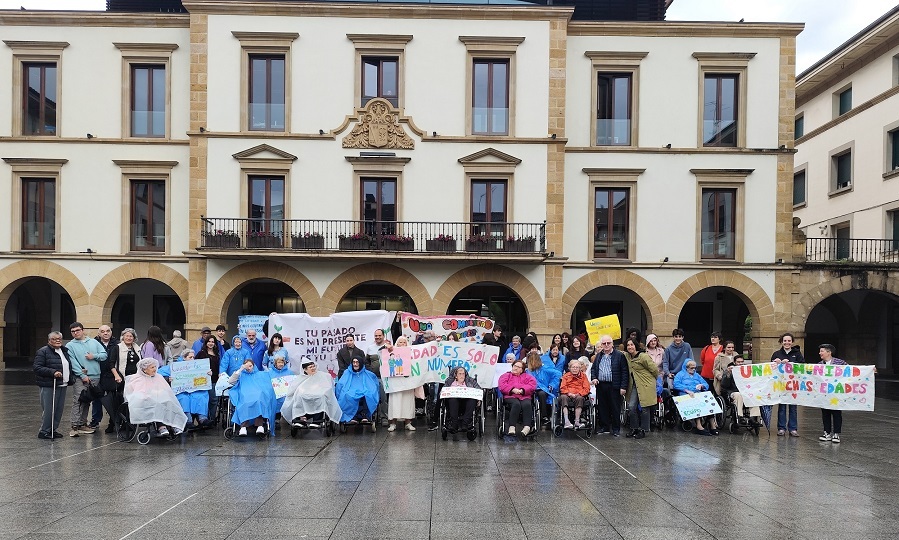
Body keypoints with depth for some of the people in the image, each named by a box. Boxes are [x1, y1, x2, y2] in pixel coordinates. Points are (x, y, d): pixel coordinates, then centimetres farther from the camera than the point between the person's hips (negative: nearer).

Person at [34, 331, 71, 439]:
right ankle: (44, 431, 4)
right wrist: (53, 372, -23)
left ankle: (53, 429, 18)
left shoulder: (65, 351, 17)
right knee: (48, 409, -6)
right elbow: (37, 368, -14)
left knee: (59, 409, 8)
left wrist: (71, 378, 18)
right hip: (48, 386, -7)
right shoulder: (43, 351, -6)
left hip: (62, 385, 7)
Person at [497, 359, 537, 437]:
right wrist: (512, 390, -11)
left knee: (527, 404, -34)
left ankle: (527, 427, -42)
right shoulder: (505, 375, 26)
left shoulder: (527, 376, 29)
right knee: (516, 404, -36)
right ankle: (511, 427, -42)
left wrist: (522, 390, -9)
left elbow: (533, 385, 8)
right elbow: (502, 386, 6)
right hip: (510, 396, -1)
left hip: (525, 396, 1)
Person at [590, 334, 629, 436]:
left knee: (615, 408, 2)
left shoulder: (619, 355, -3)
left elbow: (624, 372, -6)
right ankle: (604, 426, 21)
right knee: (602, 407, 10)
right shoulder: (598, 355, 13)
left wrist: (623, 387, -11)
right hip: (600, 386, 5)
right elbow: (593, 368, 20)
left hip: (614, 386, -5)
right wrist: (593, 378, 0)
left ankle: (616, 428, 12)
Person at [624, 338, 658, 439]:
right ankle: (634, 428, 13)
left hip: (645, 385, -7)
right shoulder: (627, 356, 6)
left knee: (644, 408, 0)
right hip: (634, 385, 7)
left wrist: (653, 379, 3)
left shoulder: (643, 356, -17)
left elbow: (654, 369, -12)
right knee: (631, 406, 1)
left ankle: (643, 430, 11)